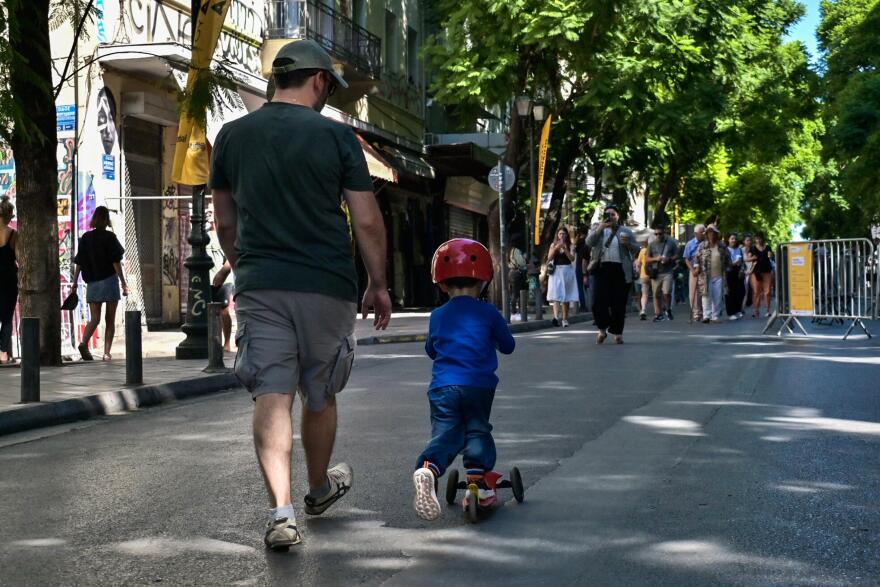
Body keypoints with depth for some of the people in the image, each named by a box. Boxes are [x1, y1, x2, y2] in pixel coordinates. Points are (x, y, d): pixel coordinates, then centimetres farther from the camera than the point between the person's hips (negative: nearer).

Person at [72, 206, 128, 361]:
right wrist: (123, 283, -7)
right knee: (110, 320, 5)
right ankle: (107, 353, 0)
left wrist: (75, 283, 11)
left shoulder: (85, 238, 5)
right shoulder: (109, 237, -6)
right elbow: (116, 262, -10)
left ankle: (84, 343, -21)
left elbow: (79, 263, 5)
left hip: (92, 283, 3)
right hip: (109, 281, -3)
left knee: (94, 319, 4)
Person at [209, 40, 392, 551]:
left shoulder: (232, 136, 6)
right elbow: (368, 222, -3)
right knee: (320, 395, 16)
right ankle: (320, 489, 36)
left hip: (259, 284, 2)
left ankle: (281, 513, -12)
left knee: (271, 397, -1)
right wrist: (378, 285, 8)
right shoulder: (336, 136, -4)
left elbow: (225, 223, 13)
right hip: (327, 287, -1)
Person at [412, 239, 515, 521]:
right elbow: (508, 346, 14)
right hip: (478, 386, -1)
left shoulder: (437, 316, 11)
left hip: (442, 387, 2)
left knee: (444, 434, 0)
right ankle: (479, 479, 3)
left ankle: (428, 468, -26)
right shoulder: (489, 314, 3)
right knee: (477, 431, 15)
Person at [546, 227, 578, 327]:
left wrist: (565, 248, -15)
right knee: (556, 296, -15)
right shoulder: (553, 245, 10)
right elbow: (549, 258, 0)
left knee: (566, 296, 4)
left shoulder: (570, 246, 7)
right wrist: (556, 248, -12)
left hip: (567, 271, 1)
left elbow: (572, 258, -6)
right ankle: (556, 316, -30)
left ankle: (565, 319, 12)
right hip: (556, 271, -1)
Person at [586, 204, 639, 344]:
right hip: (603, 269, 0)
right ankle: (602, 330, 12)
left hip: (621, 270, 0)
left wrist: (628, 244, -11)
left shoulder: (626, 231, 12)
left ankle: (618, 333, 10)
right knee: (600, 301, -8)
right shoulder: (599, 230, 14)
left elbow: (636, 250, 11)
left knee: (619, 303, 0)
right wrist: (601, 227, -13)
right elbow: (589, 242, -4)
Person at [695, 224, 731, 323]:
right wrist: (697, 267, -8)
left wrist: (725, 269, 9)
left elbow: (728, 258, 15)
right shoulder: (702, 246, 1)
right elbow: (696, 258, 3)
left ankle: (716, 316, 11)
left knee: (718, 297, 4)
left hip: (719, 276, 2)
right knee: (707, 295, -9)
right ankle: (706, 316, -10)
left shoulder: (722, 247, 6)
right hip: (705, 276, -2)